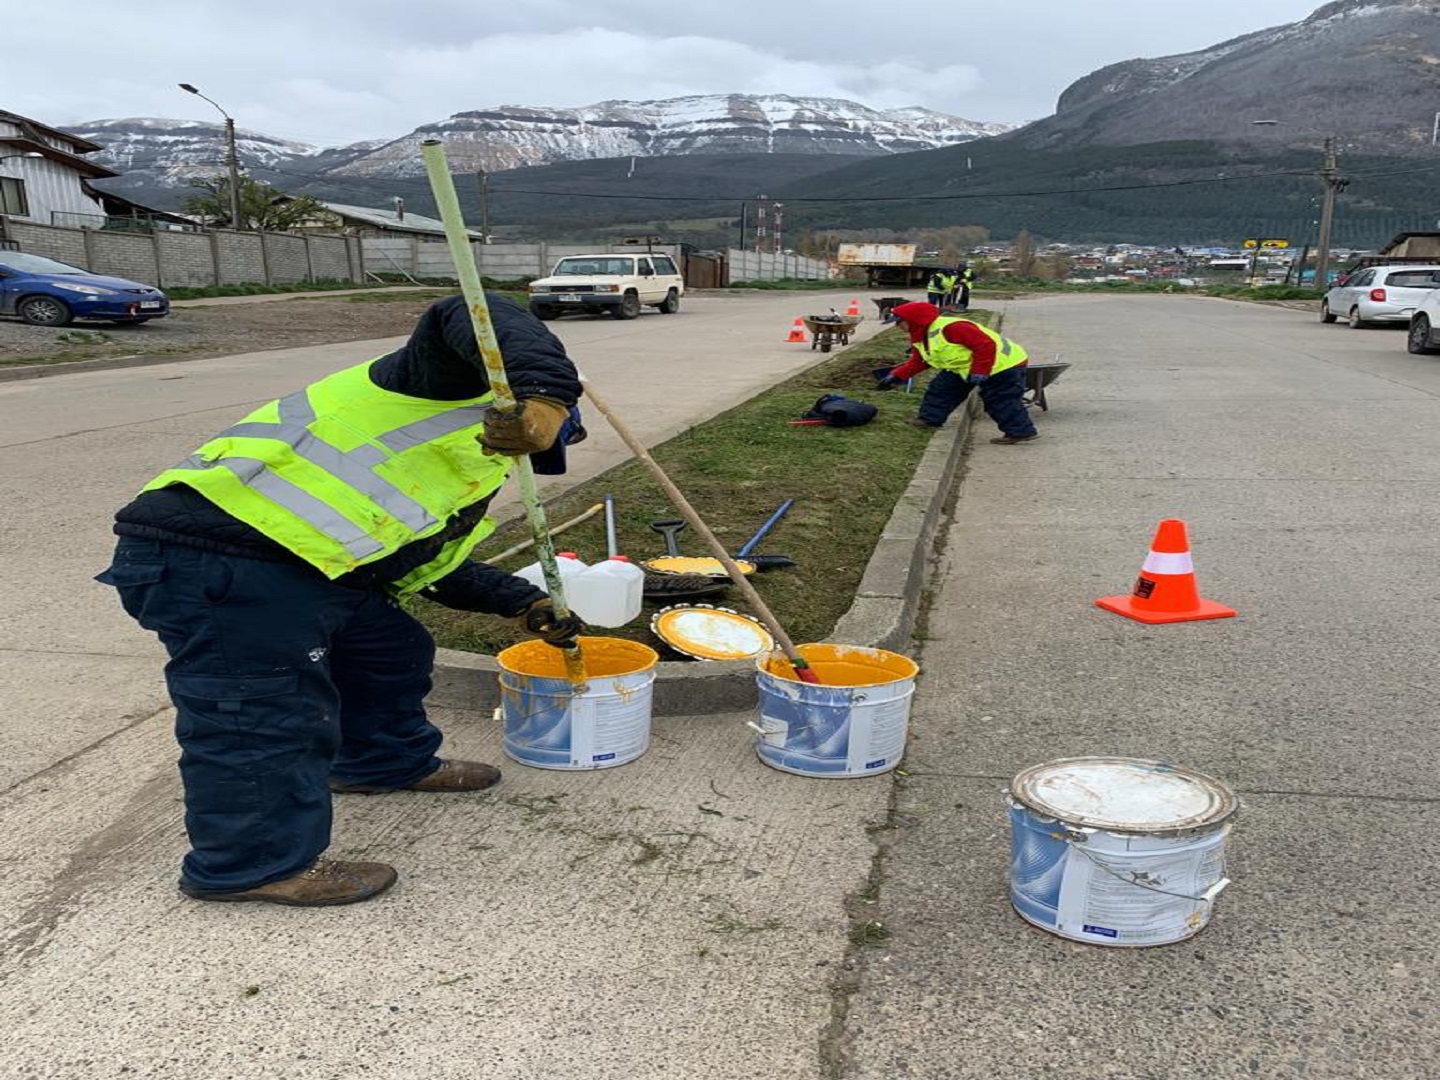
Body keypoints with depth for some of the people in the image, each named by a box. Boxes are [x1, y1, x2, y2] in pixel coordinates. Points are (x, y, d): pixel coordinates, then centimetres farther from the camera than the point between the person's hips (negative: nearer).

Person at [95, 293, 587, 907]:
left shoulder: (469, 472, 27)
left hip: (300, 567, 11)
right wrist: (548, 395, -40)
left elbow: (434, 564, 31)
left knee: (390, 651, 22)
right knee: (265, 717, -4)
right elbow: (476, 318, -24)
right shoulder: (466, 392, -3)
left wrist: (526, 605, 23)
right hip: (215, 555, -11)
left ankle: (387, 763, 44)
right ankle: (254, 862, 13)